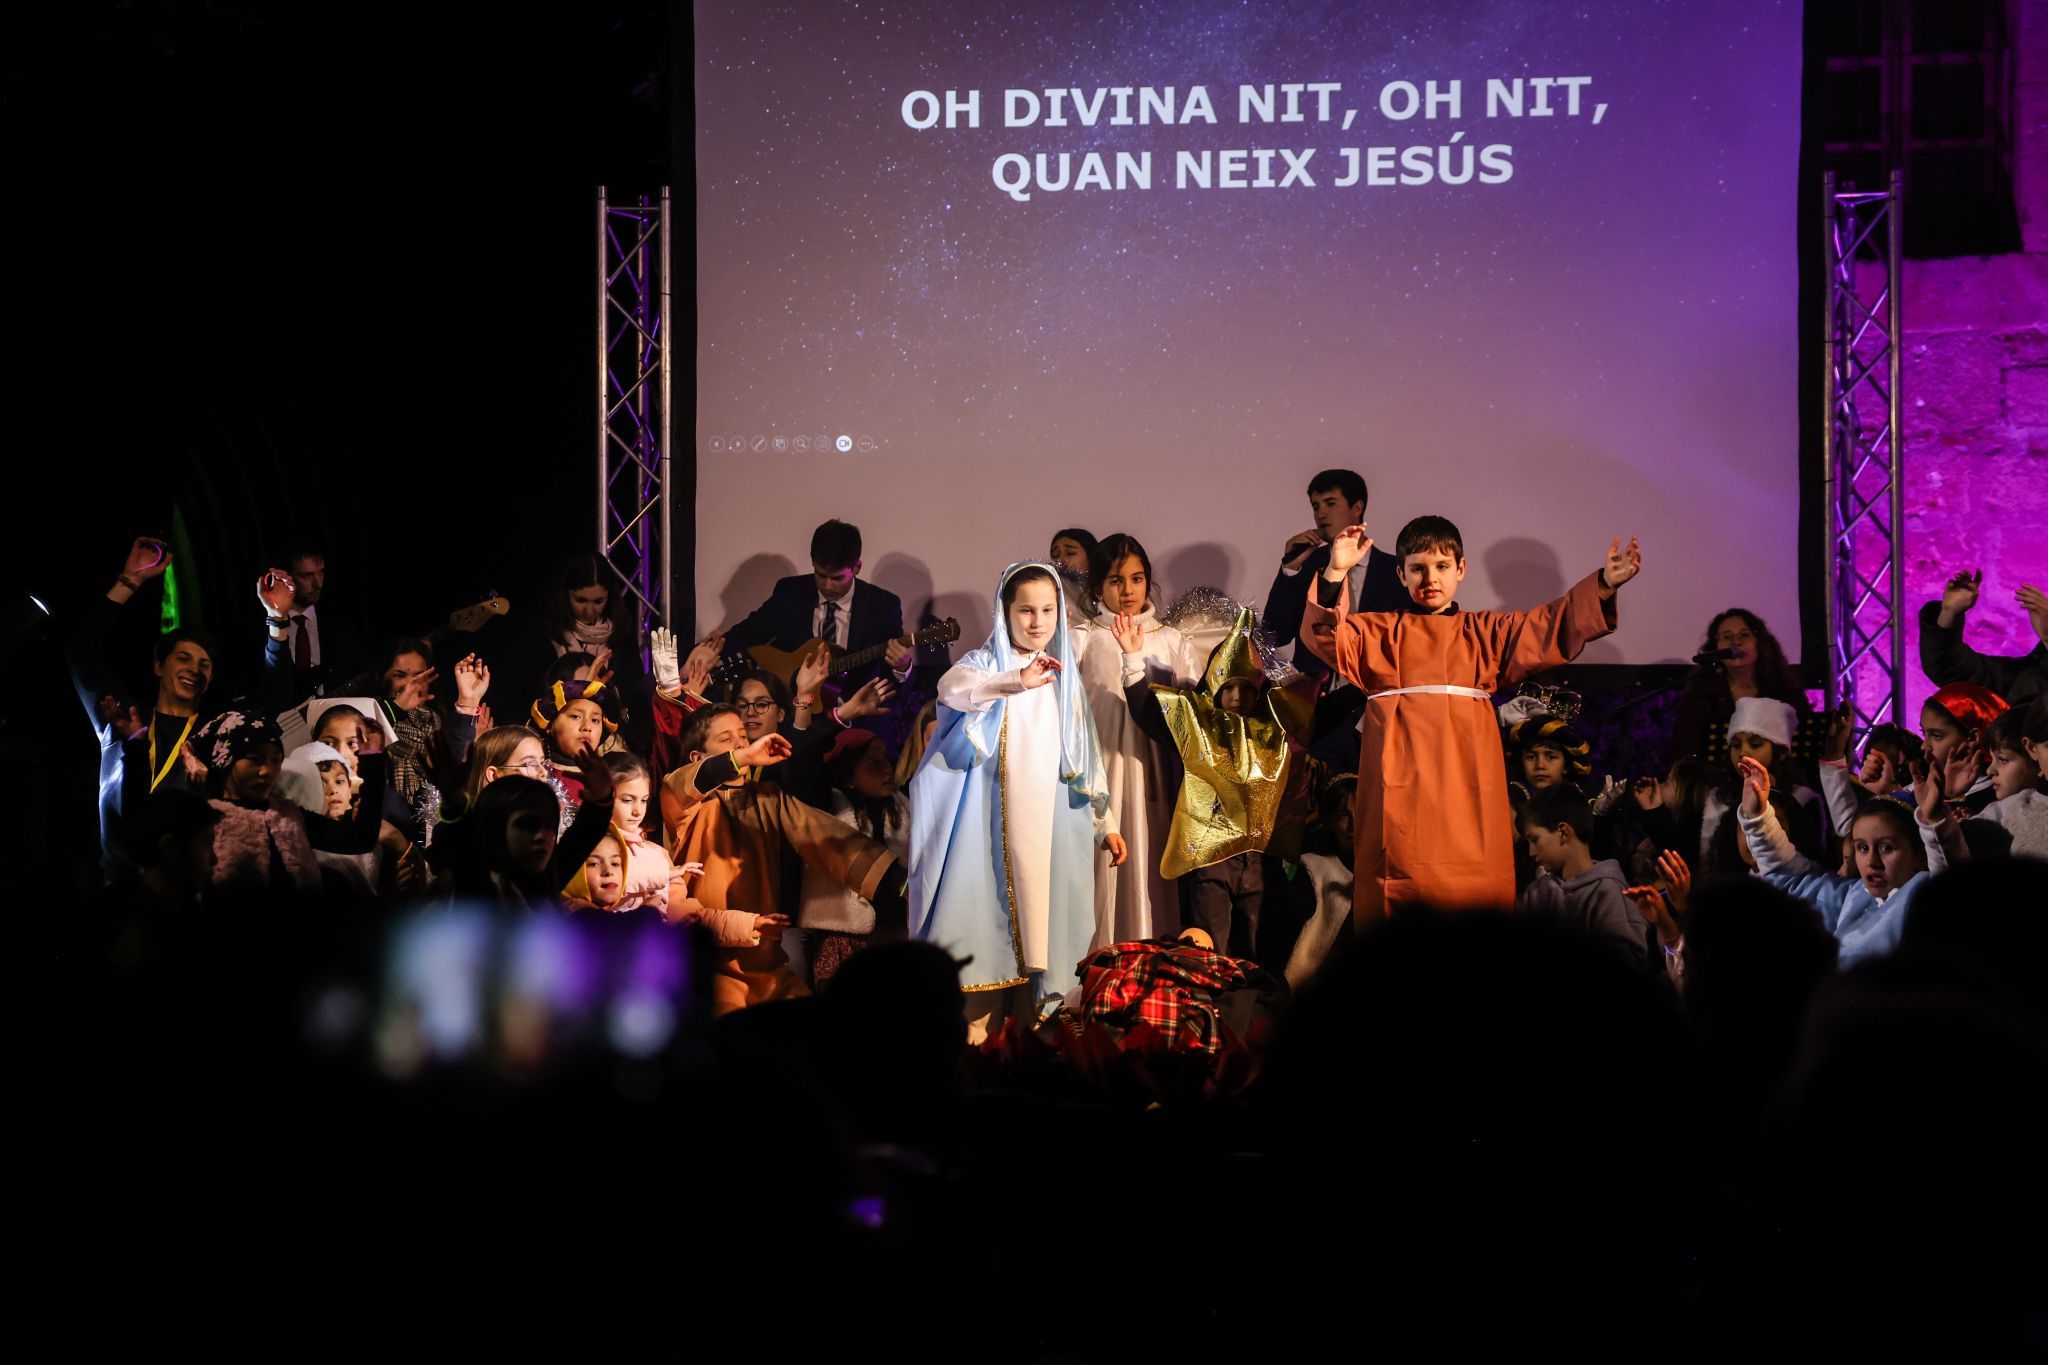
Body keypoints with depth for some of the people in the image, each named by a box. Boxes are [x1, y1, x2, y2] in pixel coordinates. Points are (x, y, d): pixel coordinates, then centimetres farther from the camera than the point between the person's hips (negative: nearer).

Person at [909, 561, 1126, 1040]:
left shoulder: (1065, 679, 15)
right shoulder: (985, 664, -2)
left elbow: (1086, 758, 20)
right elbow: (951, 688, -27)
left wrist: (1105, 822, 15)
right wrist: (1018, 682, -43)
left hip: (1053, 832, 4)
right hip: (993, 826, -4)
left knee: (1041, 928, 2)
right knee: (989, 923, -9)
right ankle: (980, 1034, -7)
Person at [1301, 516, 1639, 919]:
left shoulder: (1487, 632, 19)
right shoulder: (1379, 633, 15)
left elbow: (1553, 628, 9)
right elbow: (1326, 635, -1)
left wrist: (1604, 585, -5)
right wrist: (1335, 575, -17)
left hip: (1468, 790, 1)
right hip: (1401, 791, -1)